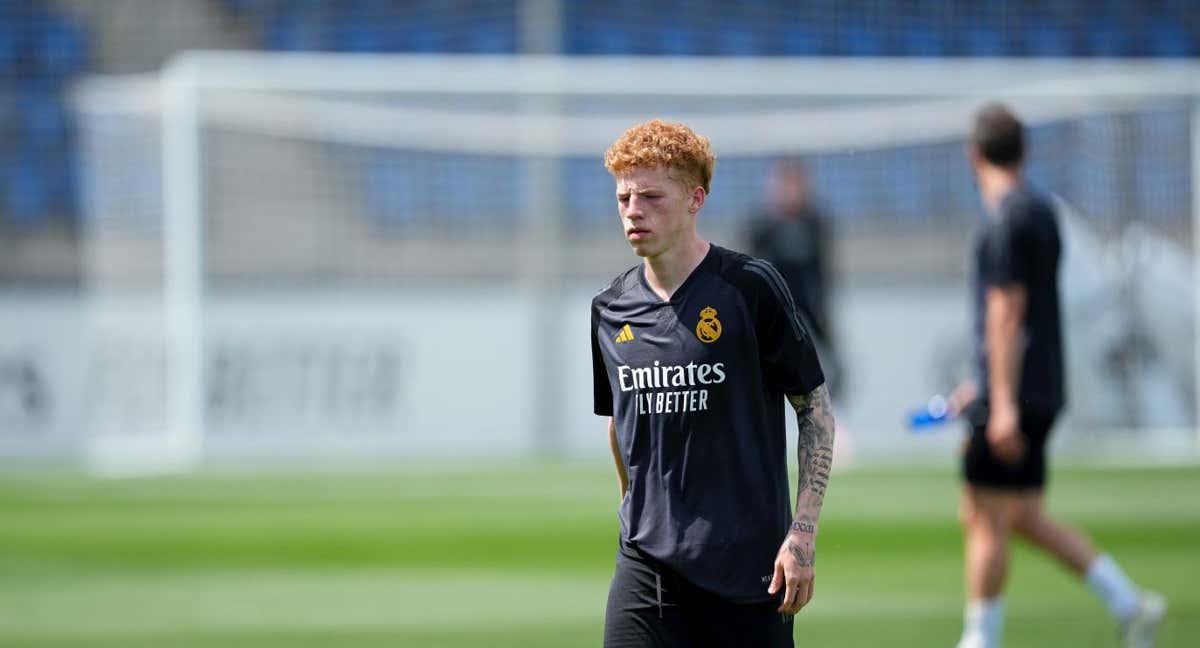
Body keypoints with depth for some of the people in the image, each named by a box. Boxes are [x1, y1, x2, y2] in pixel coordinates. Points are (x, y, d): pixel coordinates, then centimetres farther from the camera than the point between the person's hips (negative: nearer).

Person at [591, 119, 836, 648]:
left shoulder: (750, 287, -7)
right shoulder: (610, 310, 6)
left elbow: (815, 408, -4)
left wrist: (802, 533, -10)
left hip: (750, 565, -3)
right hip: (646, 563, 3)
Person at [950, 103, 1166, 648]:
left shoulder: (1005, 222, -15)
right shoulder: (1041, 213, 14)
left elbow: (1006, 315, -20)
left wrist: (1004, 404, -22)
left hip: (1011, 397, -9)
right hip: (1040, 392, 9)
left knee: (986, 520, -2)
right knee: (1025, 517, 13)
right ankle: (1128, 603, 8)